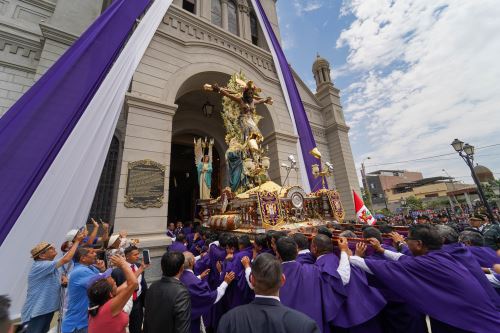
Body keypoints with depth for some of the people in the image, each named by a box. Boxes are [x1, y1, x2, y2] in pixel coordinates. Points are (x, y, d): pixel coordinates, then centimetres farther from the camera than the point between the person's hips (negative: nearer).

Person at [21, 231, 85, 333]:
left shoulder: (49, 265, 6)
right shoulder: (40, 266, -25)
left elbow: (56, 276, 20)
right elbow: (65, 259, -37)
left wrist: (64, 278, -5)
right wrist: (77, 241, -30)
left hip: (47, 309, 10)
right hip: (36, 311, -9)